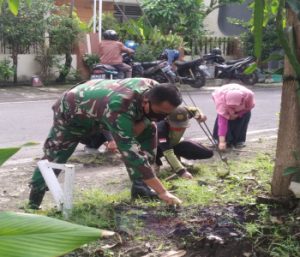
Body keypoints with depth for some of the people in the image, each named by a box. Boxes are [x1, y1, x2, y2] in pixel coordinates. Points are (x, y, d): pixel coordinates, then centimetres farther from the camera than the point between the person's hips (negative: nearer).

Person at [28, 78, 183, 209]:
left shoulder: (153, 89, -26)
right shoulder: (119, 110, -47)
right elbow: (132, 153, -49)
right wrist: (162, 192, -49)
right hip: (72, 111, -6)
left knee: (149, 130, -4)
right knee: (54, 156, -4)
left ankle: (140, 186, 1)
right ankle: (33, 204, 14)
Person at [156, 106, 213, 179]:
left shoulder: (182, 112, -29)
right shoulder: (161, 128, -42)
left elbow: (195, 110, -3)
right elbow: (168, 153, -47)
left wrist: (200, 116, -27)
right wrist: (182, 171, -55)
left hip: (175, 144, 5)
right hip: (160, 146, -5)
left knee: (208, 153, -8)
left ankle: (177, 157, 11)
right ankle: (156, 162, -5)